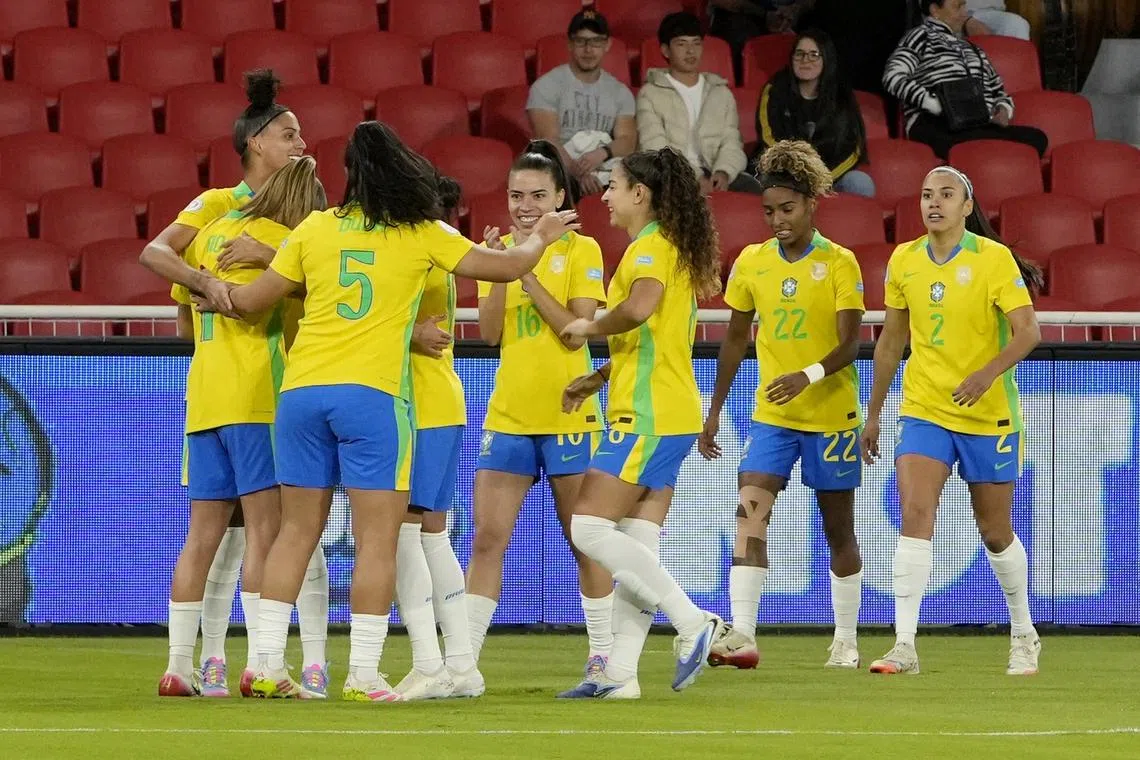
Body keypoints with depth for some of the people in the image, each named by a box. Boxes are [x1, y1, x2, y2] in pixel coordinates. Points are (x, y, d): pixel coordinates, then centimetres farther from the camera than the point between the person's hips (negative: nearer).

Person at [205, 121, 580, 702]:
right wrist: (542, 238, 29)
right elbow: (509, 267, 9)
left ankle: (266, 665, 7)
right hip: (370, 393, -4)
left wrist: (216, 294, 36)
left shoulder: (315, 229, 10)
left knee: (297, 530, 11)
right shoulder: (422, 234, 4)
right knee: (377, 539, -1)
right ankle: (363, 674, -6)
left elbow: (251, 300, 14)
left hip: (301, 390, 4)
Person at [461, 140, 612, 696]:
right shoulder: (501, 249, 8)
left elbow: (577, 331, -12)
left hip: (568, 416, -3)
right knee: (487, 539, -2)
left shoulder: (580, 250, -2)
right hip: (508, 415, 3)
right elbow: (490, 332, -2)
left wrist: (529, 275, -17)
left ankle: (603, 657, 13)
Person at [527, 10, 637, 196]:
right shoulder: (546, 86, 2)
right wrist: (579, 173, -26)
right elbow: (549, 141, -10)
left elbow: (627, 140, 3)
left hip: (607, 169, 3)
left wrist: (602, 153, -21)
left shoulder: (620, 92, 16)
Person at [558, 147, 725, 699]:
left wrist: (590, 326, -15)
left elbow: (639, 308, -32)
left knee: (589, 528, -11)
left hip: (647, 416, -10)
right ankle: (620, 672, 2)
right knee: (636, 548, 6)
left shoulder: (650, 248, -11)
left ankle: (692, 620, -15)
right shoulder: (671, 250, 19)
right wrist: (597, 378, 25)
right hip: (670, 415, 10)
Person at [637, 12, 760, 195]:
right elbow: (655, 148, -5)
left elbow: (731, 144, 11)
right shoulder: (650, 94, 8)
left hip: (713, 176, 3)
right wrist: (693, 179, -21)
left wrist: (723, 173, -14)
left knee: (749, 186, -29)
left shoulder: (721, 93, 21)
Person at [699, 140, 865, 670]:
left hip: (832, 415, -3)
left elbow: (850, 343, -14)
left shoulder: (839, 263, -7)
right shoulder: (751, 263, 4)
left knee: (838, 529, 6)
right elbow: (735, 338, 13)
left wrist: (808, 376, -31)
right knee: (750, 513, -15)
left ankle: (846, 642, 19)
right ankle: (742, 636, -22)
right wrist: (715, 410, 12)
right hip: (771, 416, 3)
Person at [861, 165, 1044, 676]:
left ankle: (1023, 635, 31)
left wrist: (987, 374, -31)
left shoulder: (994, 259, -9)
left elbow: (1027, 332, -14)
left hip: (989, 415, -2)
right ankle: (904, 647, -19)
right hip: (923, 411, 3)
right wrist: (874, 415, 15)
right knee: (915, 513, -16)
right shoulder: (903, 261, 4)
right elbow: (891, 340, 14)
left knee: (995, 532, 8)